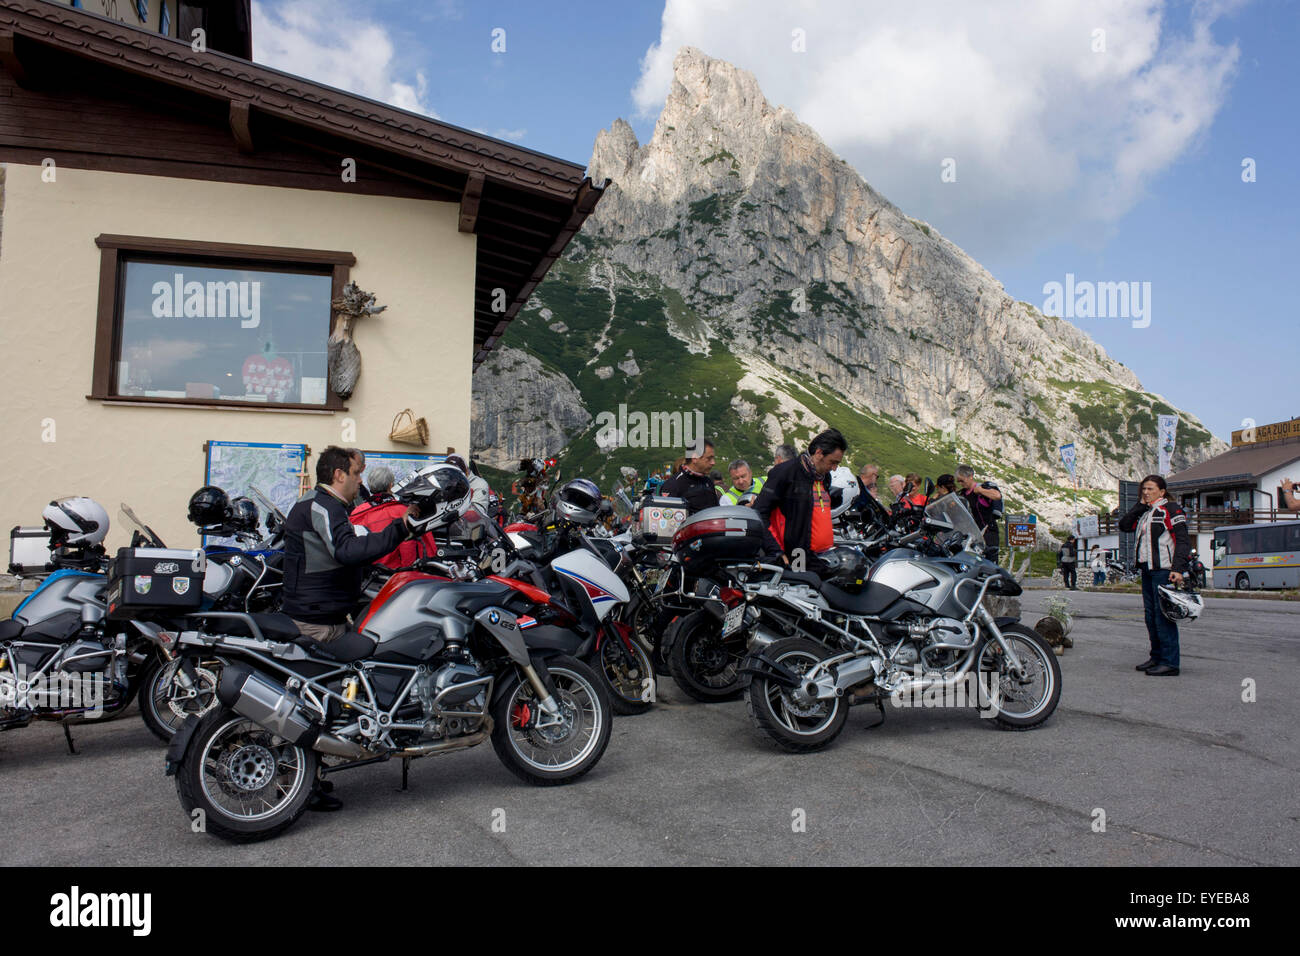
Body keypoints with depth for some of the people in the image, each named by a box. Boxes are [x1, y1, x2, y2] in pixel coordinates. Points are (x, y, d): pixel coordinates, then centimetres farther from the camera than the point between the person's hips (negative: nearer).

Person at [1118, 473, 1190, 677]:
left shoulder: (1170, 509, -6)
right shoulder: (1144, 512, 18)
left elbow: (1182, 541, -11)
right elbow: (1124, 525, 11)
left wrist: (1178, 569, -20)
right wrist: (1140, 505, 7)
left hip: (1164, 570, -8)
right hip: (1147, 569, 8)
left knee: (1163, 615, -9)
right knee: (1151, 615, 11)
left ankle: (1170, 663, -7)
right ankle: (1157, 657, 20)